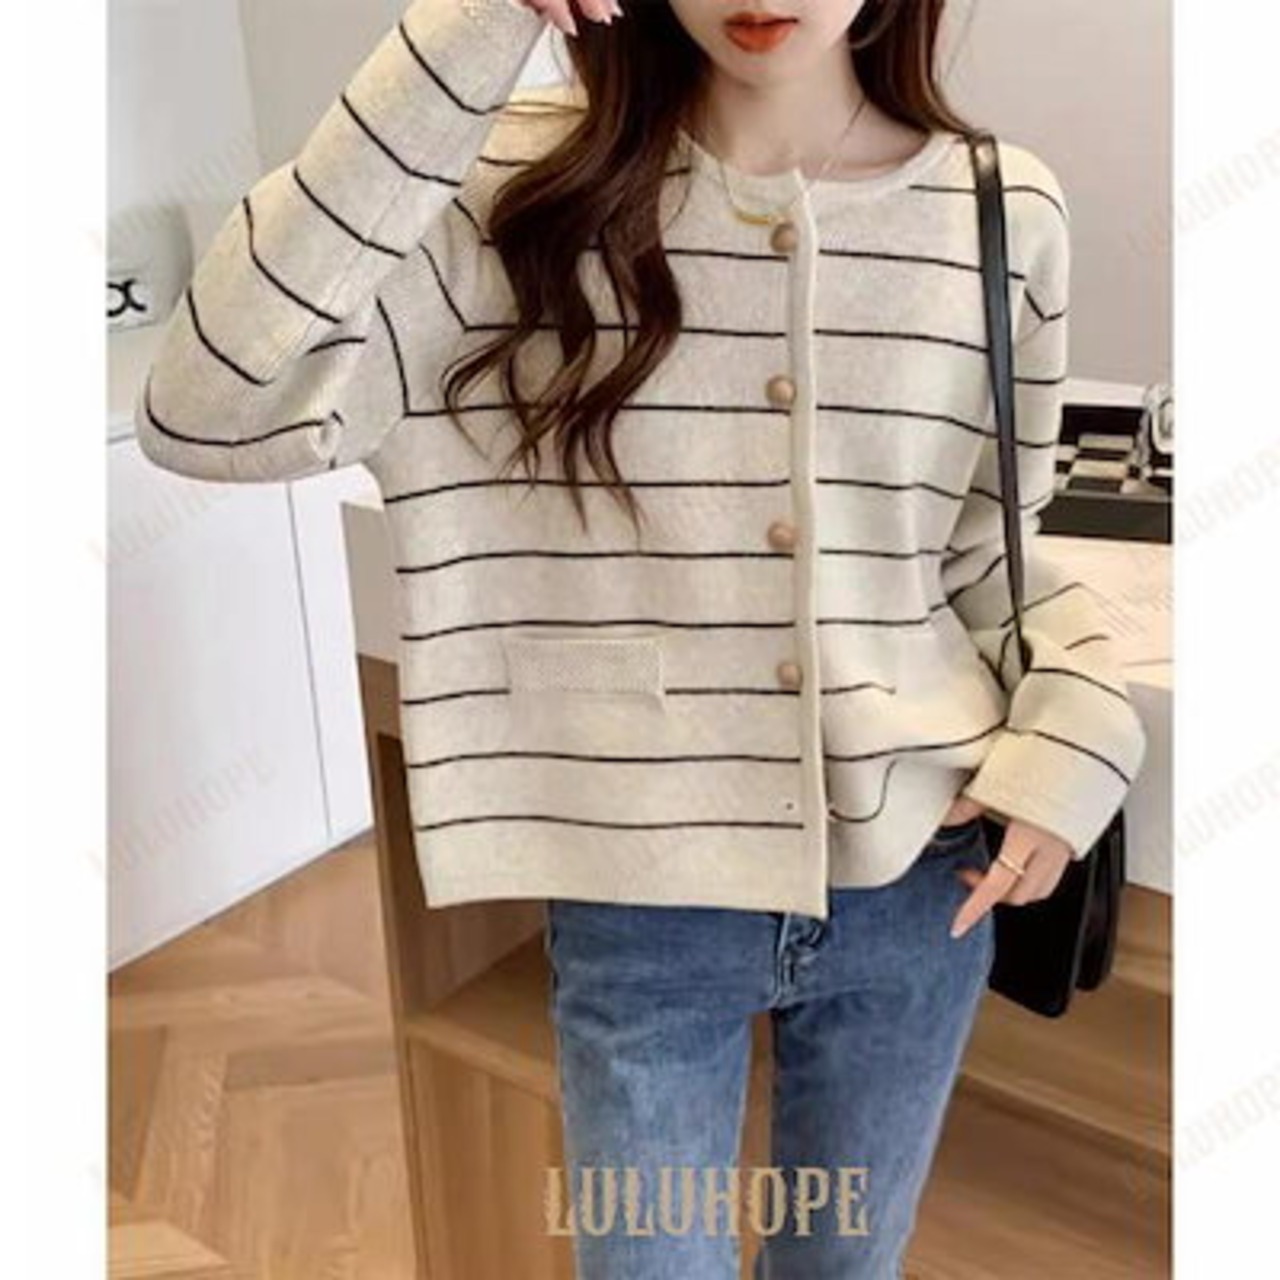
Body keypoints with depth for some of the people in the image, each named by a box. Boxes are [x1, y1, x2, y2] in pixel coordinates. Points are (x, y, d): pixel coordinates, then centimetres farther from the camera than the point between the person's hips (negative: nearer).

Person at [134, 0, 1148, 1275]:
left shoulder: (1004, 212, -3)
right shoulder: (531, 185, -11)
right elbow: (212, 414, -26)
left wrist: (1080, 723, -8)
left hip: (914, 879, 3)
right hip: (643, 897, -2)